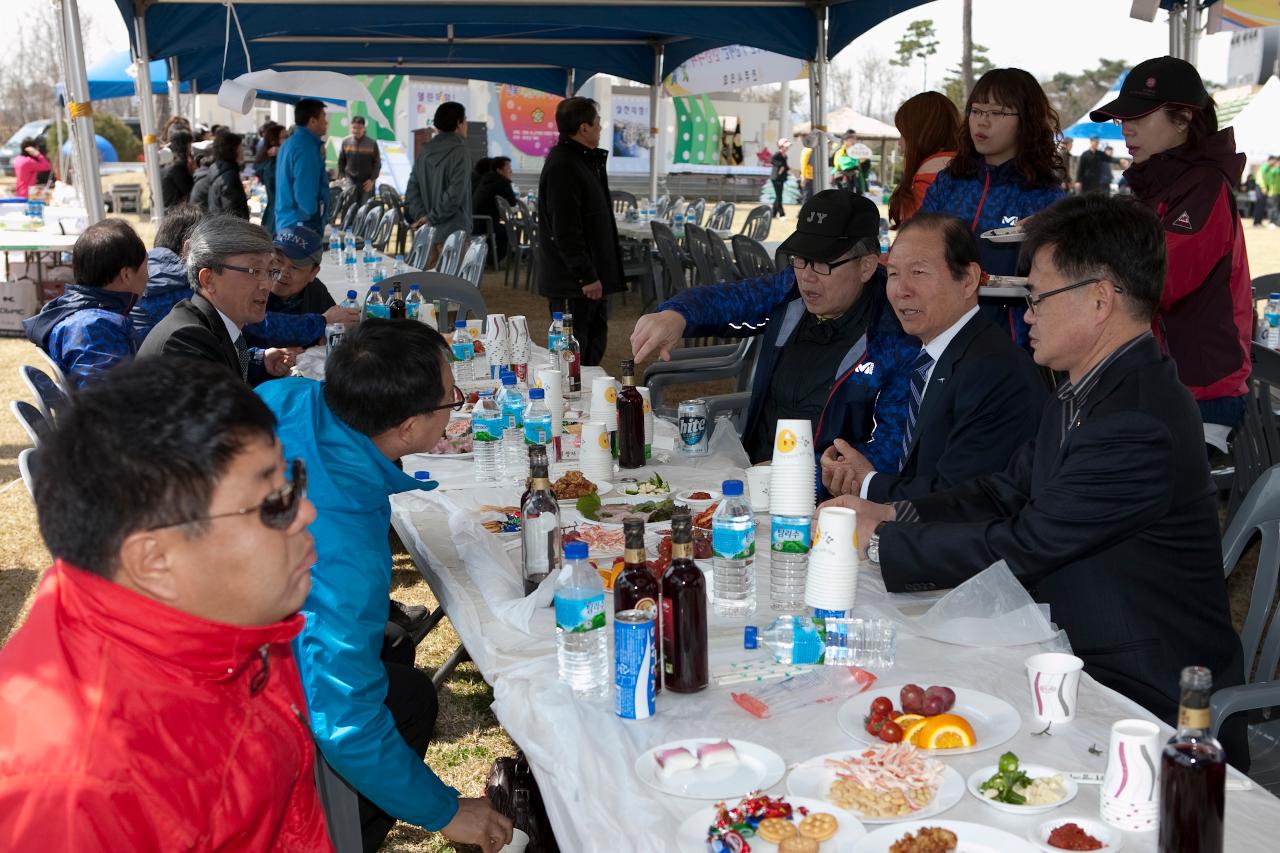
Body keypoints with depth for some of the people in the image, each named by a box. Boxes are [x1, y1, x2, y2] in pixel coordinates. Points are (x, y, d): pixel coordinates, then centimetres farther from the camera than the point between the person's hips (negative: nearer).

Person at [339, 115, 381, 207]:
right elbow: (341, 161, 11)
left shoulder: (372, 144, -3)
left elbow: (377, 163, 0)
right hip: (350, 180, 1)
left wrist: (372, 179, -7)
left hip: (367, 182, -1)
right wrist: (342, 176, 2)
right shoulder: (346, 142, 3)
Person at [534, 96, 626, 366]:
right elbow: (565, 231, -23)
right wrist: (586, 276, -23)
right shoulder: (561, 167, -18)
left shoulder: (584, 161, 15)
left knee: (596, 343, 17)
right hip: (572, 282, -11)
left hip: (591, 277, 11)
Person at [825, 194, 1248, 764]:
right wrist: (891, 514, -2)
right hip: (1081, 662, 8)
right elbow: (1008, 492, 10)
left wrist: (881, 541, -14)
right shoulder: (1085, 391, 6)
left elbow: (1021, 547, -23)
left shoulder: (1138, 424, -26)